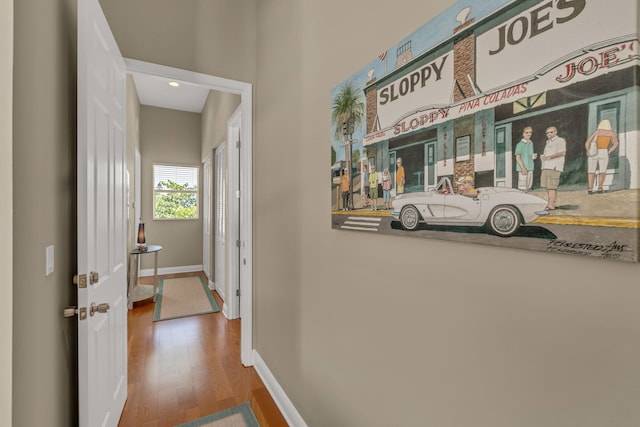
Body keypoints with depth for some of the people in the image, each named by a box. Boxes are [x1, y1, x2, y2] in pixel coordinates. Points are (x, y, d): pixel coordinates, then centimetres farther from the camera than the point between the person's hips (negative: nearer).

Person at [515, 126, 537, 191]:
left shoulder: (531, 143, 15)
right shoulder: (520, 144, -7)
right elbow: (517, 157, -11)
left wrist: (533, 156, -1)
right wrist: (523, 168, -19)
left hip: (530, 168, 7)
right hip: (523, 168, -7)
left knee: (529, 186, 9)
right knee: (522, 187, -9)